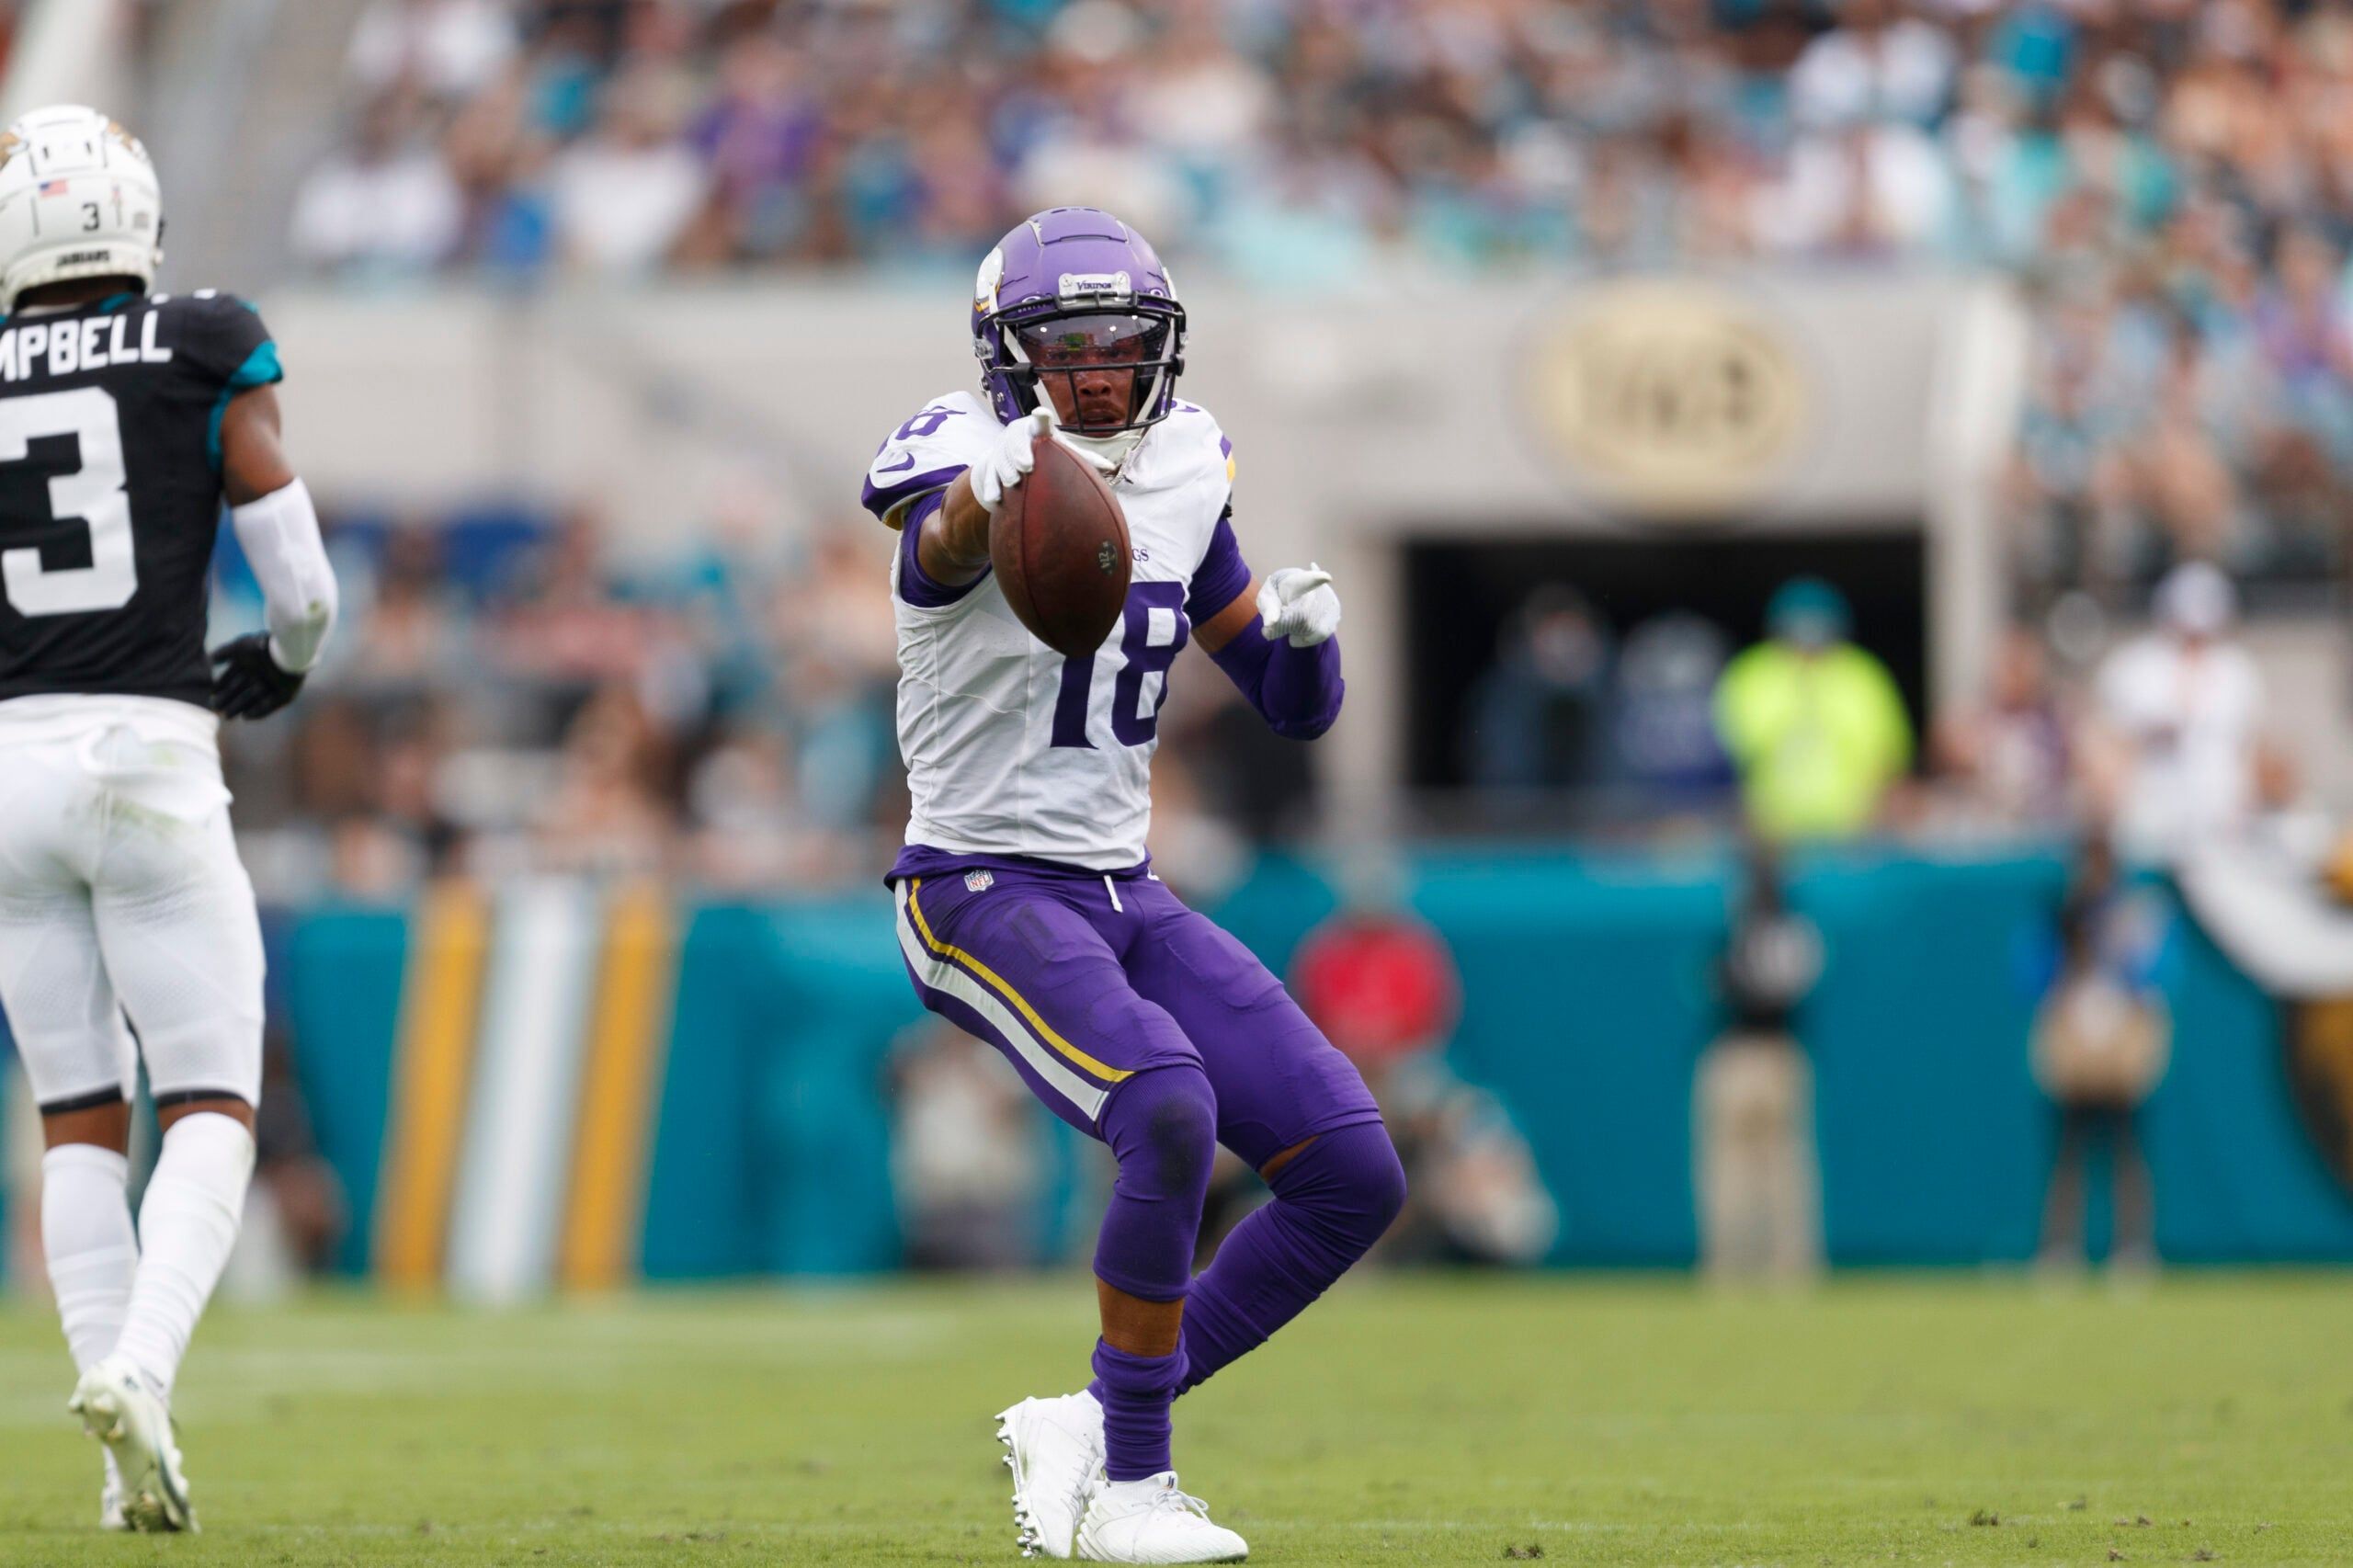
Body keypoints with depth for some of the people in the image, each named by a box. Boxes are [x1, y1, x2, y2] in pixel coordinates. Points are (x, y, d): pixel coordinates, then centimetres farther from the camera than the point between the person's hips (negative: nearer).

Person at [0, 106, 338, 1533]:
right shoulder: (210, 357, -1)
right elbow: (304, 591, -2)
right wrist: (275, 672, 21)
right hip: (151, 765, -3)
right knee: (213, 1115, 4)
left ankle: (140, 1463, 6)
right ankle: (142, 1364, -22)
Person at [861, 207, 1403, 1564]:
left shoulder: (1184, 476, 7)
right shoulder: (970, 465, -12)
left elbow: (1298, 710, 16)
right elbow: (943, 543, -40)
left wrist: (1305, 630, -9)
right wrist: (987, 491, -64)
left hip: (1125, 893, 7)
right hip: (984, 888, -7)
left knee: (1356, 1178, -1)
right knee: (1171, 1110, -31)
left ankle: (1093, 1429, 9)